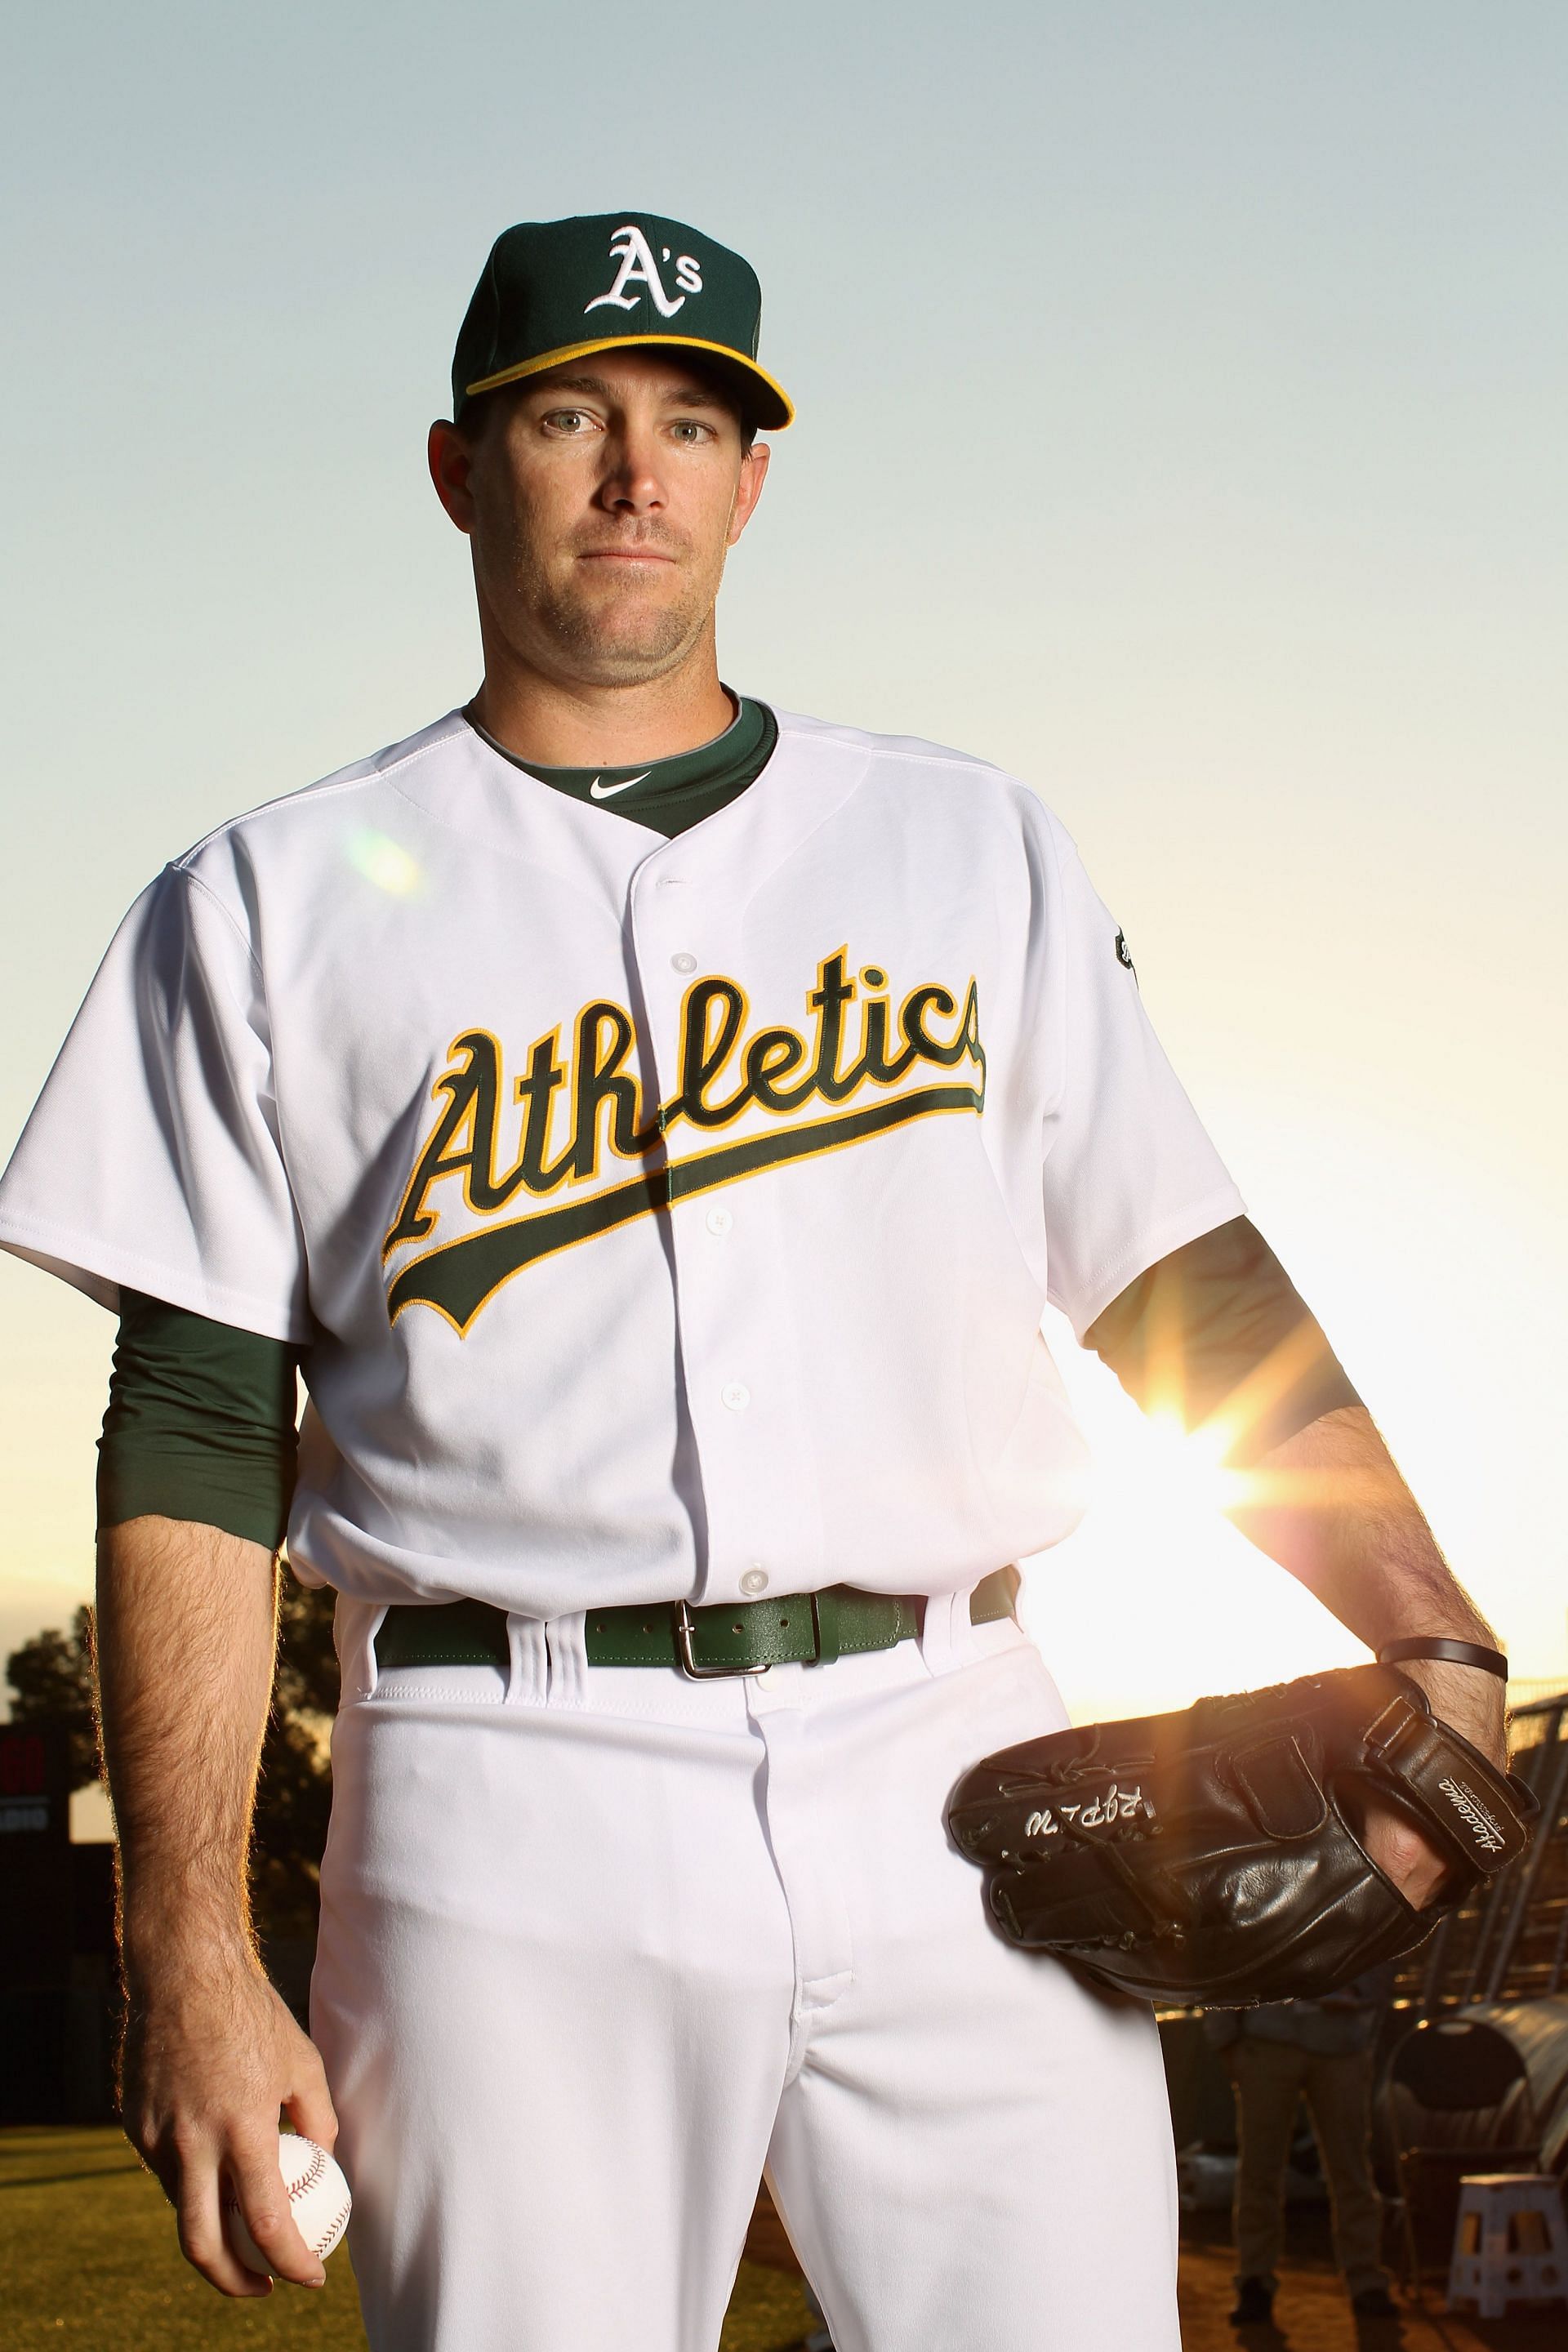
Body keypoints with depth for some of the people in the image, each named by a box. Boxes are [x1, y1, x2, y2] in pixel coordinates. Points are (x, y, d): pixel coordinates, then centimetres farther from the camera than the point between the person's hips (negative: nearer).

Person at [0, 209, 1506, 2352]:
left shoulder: (978, 850, 16)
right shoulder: (277, 905, 10)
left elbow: (1205, 1303, 12)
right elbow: (197, 1444, 4)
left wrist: (1436, 1649, -4)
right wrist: (191, 1957, -4)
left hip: (959, 1780, 2)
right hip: (522, 1823, -1)